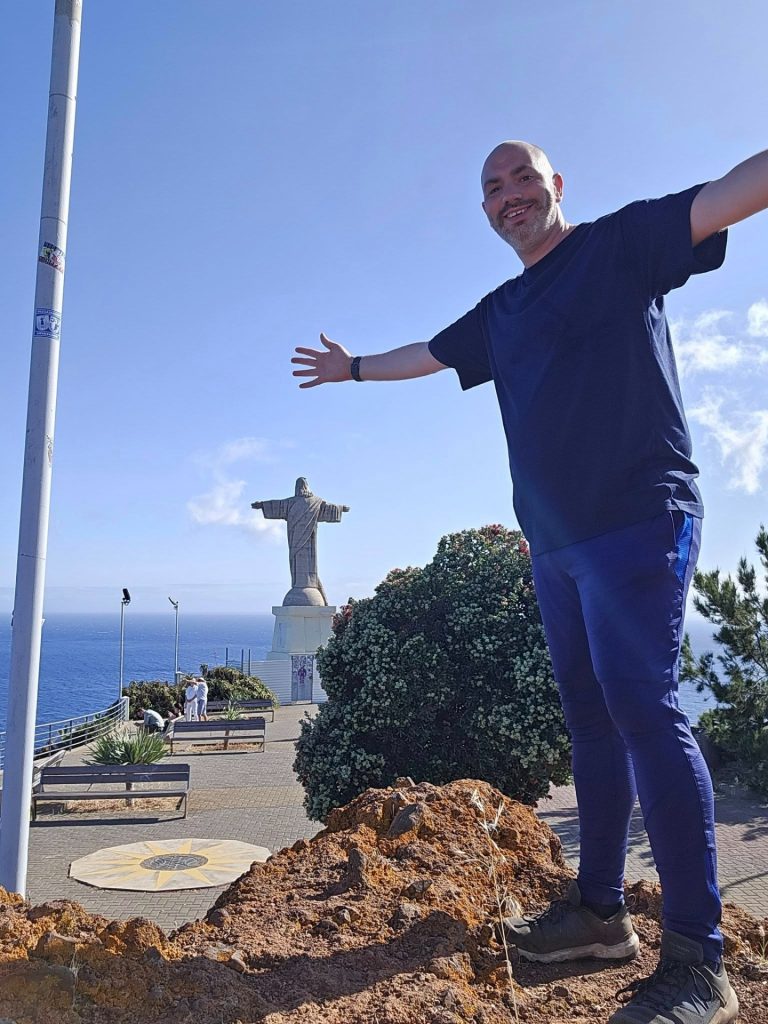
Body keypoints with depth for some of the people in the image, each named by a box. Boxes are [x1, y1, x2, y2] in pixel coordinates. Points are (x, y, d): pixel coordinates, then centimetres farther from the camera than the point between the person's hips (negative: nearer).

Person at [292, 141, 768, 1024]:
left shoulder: (621, 245, 5)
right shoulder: (499, 314, 23)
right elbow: (426, 355, 38)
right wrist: (354, 368, 49)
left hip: (638, 519, -7)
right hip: (556, 541, 7)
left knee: (644, 710, -14)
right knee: (592, 719, 8)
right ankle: (600, 912, 18)